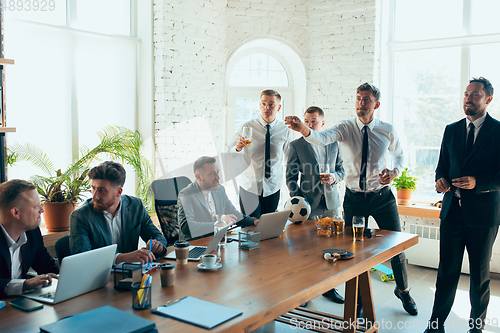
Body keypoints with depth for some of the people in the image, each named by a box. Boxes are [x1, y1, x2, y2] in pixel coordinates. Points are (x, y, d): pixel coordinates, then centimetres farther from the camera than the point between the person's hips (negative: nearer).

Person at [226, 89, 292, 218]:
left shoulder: (285, 131, -1)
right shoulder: (248, 127, -5)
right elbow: (228, 153, -6)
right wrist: (237, 148, -28)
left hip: (273, 189, 2)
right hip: (249, 188, -1)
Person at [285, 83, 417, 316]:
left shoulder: (387, 131, -3)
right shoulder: (345, 128, -9)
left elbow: (399, 155, 13)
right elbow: (323, 138, -30)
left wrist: (394, 171, -9)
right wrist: (304, 130, -51)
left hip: (382, 196, 1)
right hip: (354, 198, -1)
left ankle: (403, 291, 37)